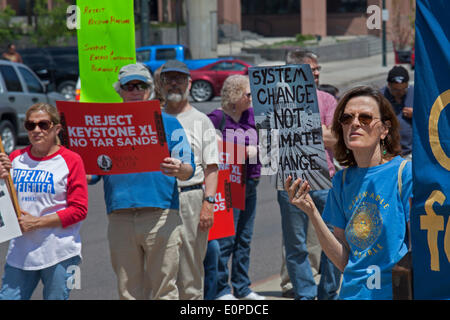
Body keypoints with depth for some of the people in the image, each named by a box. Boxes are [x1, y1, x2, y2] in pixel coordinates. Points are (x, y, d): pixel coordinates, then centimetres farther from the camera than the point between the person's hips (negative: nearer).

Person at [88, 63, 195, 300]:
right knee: (128, 290, 6)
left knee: (164, 289, -4)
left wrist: (178, 169, -22)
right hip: (120, 217, 3)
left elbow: (188, 169, 2)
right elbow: (91, 174, 14)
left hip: (161, 216, -2)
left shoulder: (168, 123, 10)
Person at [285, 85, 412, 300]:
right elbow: (344, 262, 9)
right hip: (353, 292, 3)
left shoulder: (405, 173, -4)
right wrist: (312, 213, 1)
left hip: (394, 292, -3)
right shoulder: (342, 180, 10)